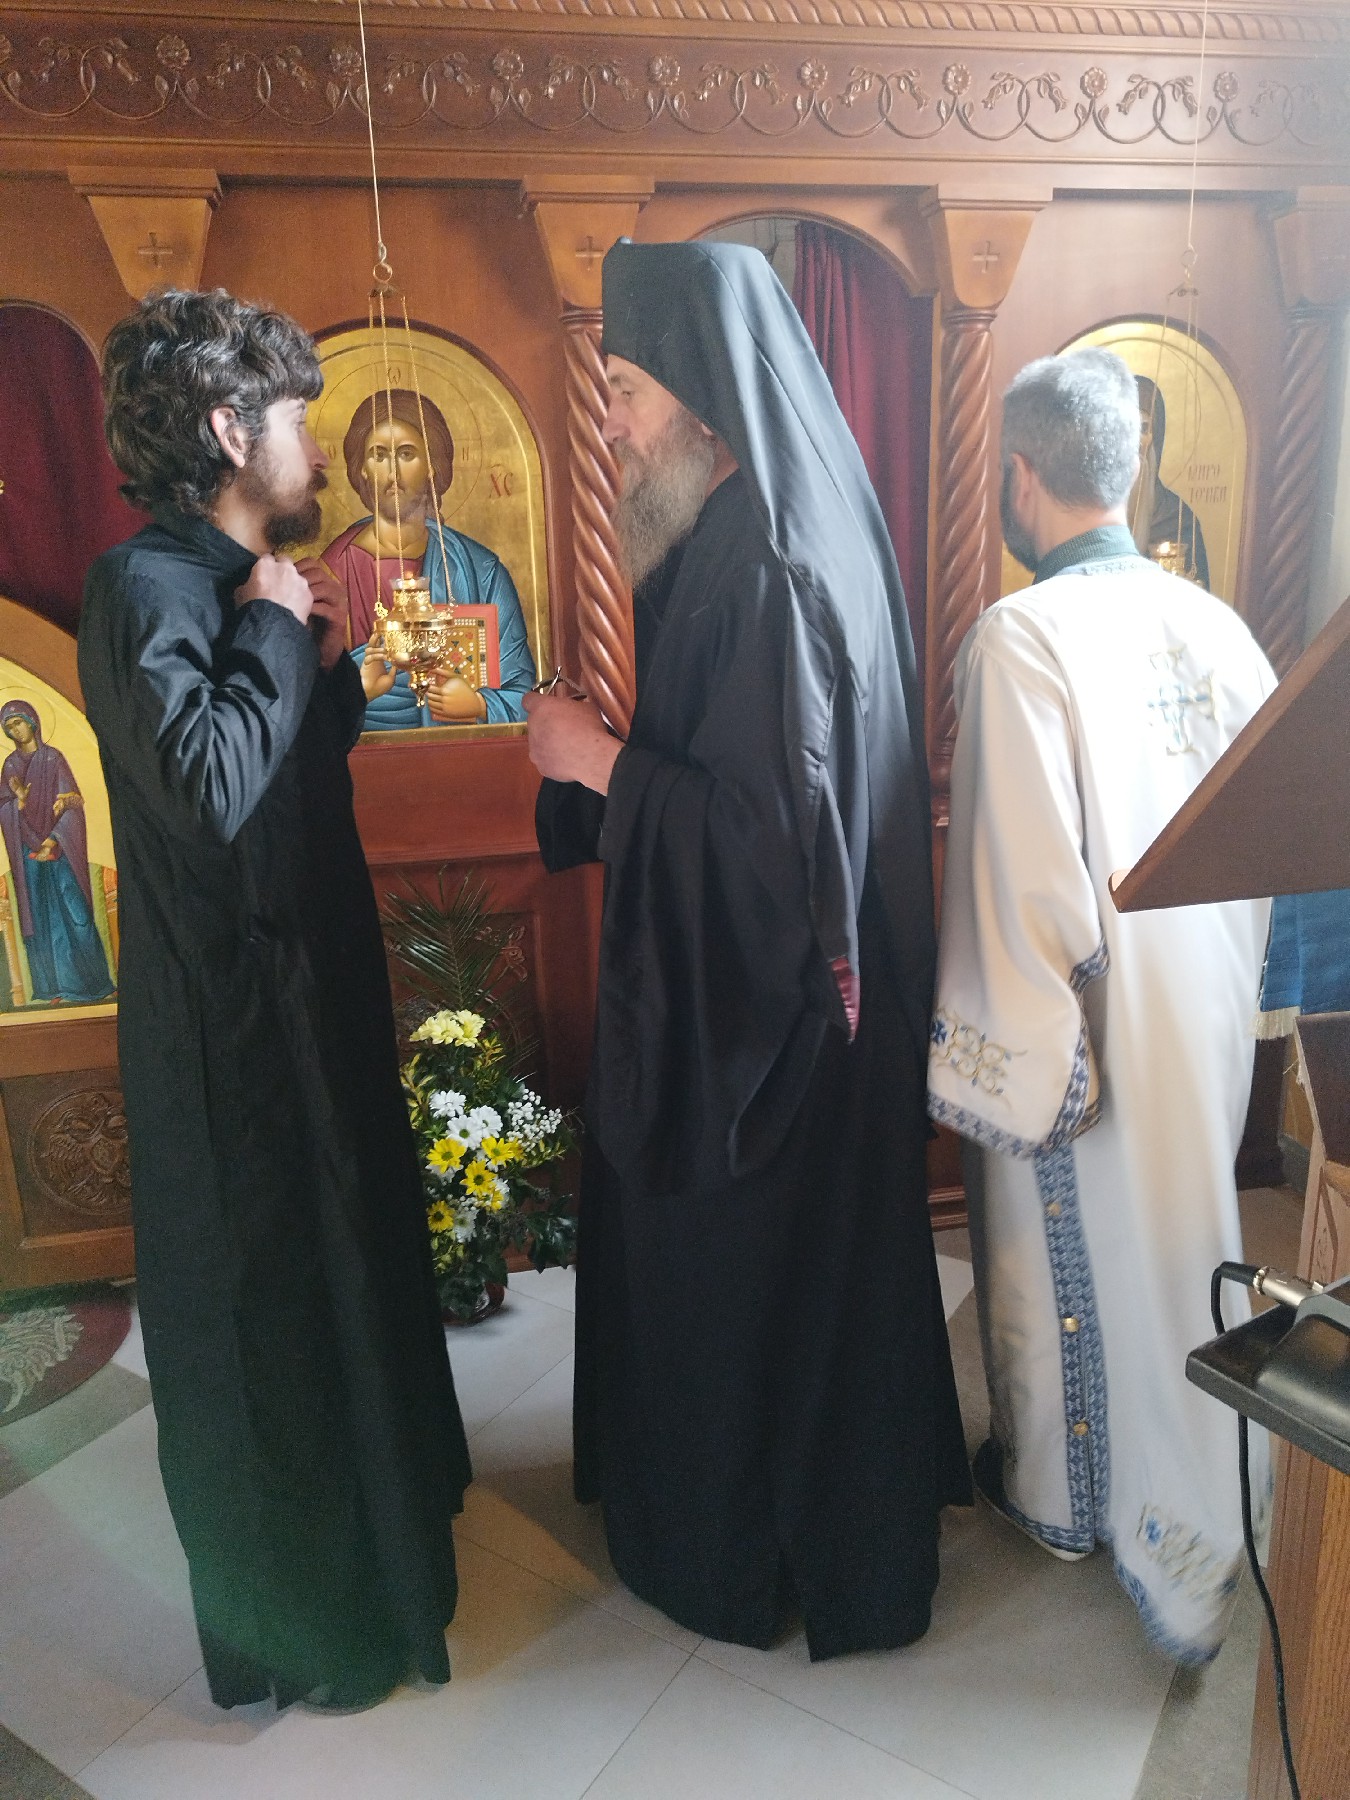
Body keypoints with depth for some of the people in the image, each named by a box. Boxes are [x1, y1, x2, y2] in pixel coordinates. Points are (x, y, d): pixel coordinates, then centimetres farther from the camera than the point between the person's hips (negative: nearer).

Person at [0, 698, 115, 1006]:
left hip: (60, 847, -4)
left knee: (74, 910, -7)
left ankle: (93, 982, -2)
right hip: (29, 850, 4)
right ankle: (59, 986, 4)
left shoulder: (53, 758, 0)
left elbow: (71, 802, -8)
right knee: (41, 916, 1)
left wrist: (53, 840, -17)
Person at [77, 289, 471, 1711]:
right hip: (232, 1022, -10)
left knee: (337, 1260, 23)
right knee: (262, 1301, 5)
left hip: (306, 987, 10)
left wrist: (321, 656, 0)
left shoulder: (230, 582, 10)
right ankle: (292, 1629, 28)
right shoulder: (144, 586, -18)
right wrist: (276, 633, -19)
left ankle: (364, 1524, 48)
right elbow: (208, 782, -32)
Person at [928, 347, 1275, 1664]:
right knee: (1180, 1250, 21)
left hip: (1084, 1026, -5)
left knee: (1068, 1254, 15)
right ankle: (1186, 1537, 39)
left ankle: (1056, 1491, 39)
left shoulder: (1020, 636, -20)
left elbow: (1029, 874, -23)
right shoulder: (1218, 626, -2)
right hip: (1209, 1013, 6)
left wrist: (1015, 1050, -12)